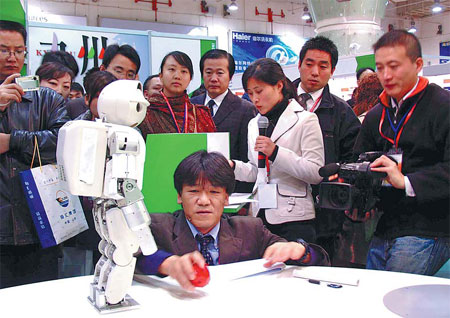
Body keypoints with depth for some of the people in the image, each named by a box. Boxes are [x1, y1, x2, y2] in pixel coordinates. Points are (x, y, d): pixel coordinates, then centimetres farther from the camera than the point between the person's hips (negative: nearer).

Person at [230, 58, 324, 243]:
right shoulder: (254, 124, 15)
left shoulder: (305, 120, -5)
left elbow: (316, 173, -11)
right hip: (260, 214, 5)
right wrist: (232, 166, 0)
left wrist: (276, 152, -18)